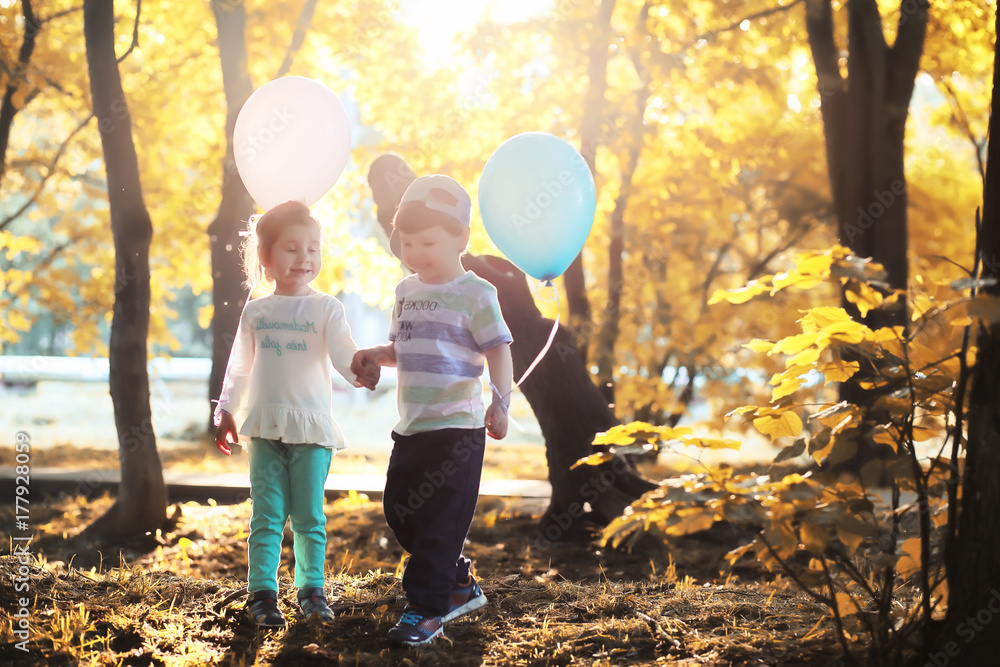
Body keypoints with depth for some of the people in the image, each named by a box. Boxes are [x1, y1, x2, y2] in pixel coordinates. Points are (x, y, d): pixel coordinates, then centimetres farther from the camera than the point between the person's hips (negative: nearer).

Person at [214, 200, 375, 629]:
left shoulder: (325, 309, 1)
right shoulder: (256, 313, 9)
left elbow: (343, 355, -11)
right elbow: (239, 368, 16)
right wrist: (226, 412, 14)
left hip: (312, 429, -1)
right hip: (265, 429, 1)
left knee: (310, 517, 4)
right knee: (267, 516, 0)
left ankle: (312, 588, 15)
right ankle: (262, 593, 3)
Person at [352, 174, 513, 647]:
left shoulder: (474, 294, -9)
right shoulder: (406, 292, 13)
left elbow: (498, 351, -12)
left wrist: (500, 403, -23)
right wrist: (375, 356, 4)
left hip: (457, 428, -8)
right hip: (411, 426, 8)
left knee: (440, 520, -6)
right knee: (398, 510, 13)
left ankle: (426, 611, 1)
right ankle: (460, 584, 27)